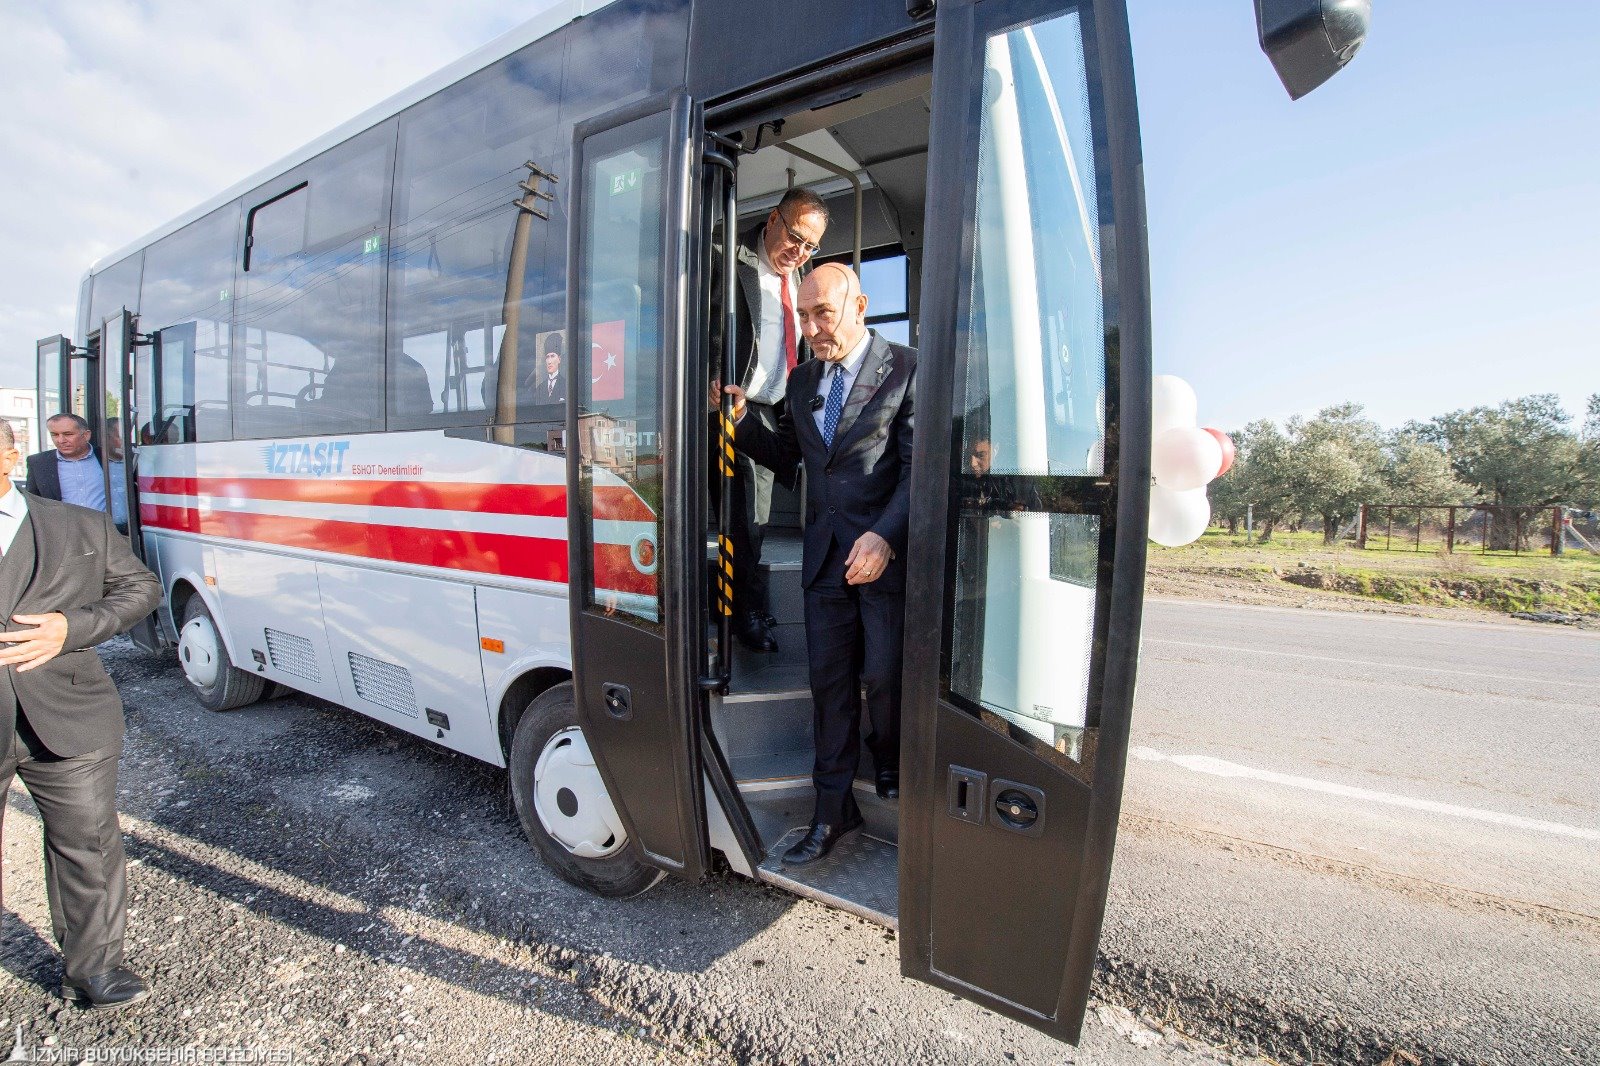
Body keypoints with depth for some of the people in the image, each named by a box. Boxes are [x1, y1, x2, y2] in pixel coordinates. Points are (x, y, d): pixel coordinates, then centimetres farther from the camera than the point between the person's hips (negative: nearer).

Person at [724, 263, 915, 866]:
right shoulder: (802, 380, 14)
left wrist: (885, 536, -22)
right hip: (824, 553, 5)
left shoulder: (905, 370, -5)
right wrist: (742, 419, 2)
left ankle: (891, 767, 38)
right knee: (829, 680, 8)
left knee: (883, 677, 6)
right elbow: (783, 455, 18)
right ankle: (834, 809, 22)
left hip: (887, 551, -5)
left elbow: (919, 467, -10)